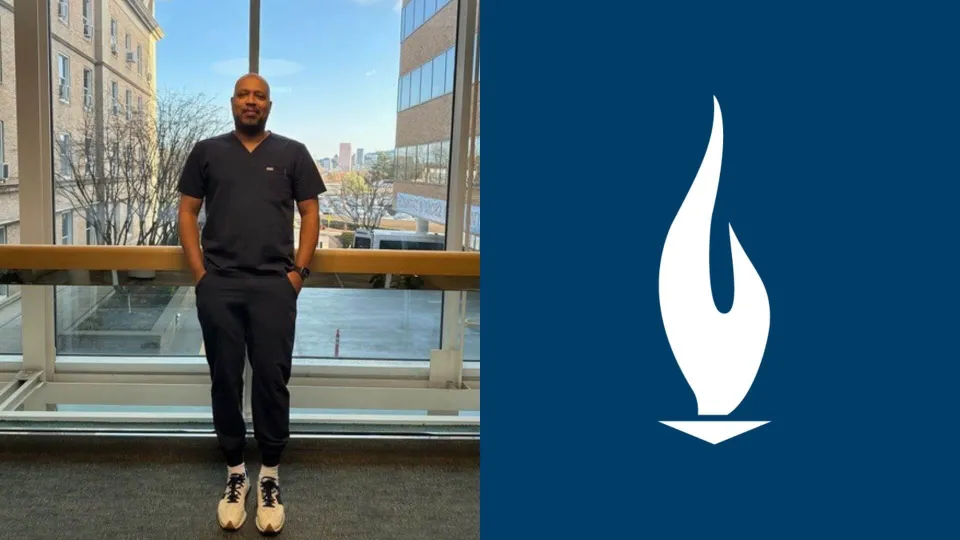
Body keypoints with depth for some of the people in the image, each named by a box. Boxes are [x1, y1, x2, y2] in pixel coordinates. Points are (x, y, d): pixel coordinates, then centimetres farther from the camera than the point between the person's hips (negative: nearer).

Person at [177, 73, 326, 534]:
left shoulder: (292, 153, 8)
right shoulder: (206, 151, 10)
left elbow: (310, 213, 6)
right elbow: (187, 212, 10)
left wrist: (299, 270, -3)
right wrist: (199, 273, 0)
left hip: (274, 285, -1)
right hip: (218, 286, 2)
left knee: (272, 379, 1)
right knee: (225, 379, 8)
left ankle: (270, 477, 15)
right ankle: (235, 473, 22)